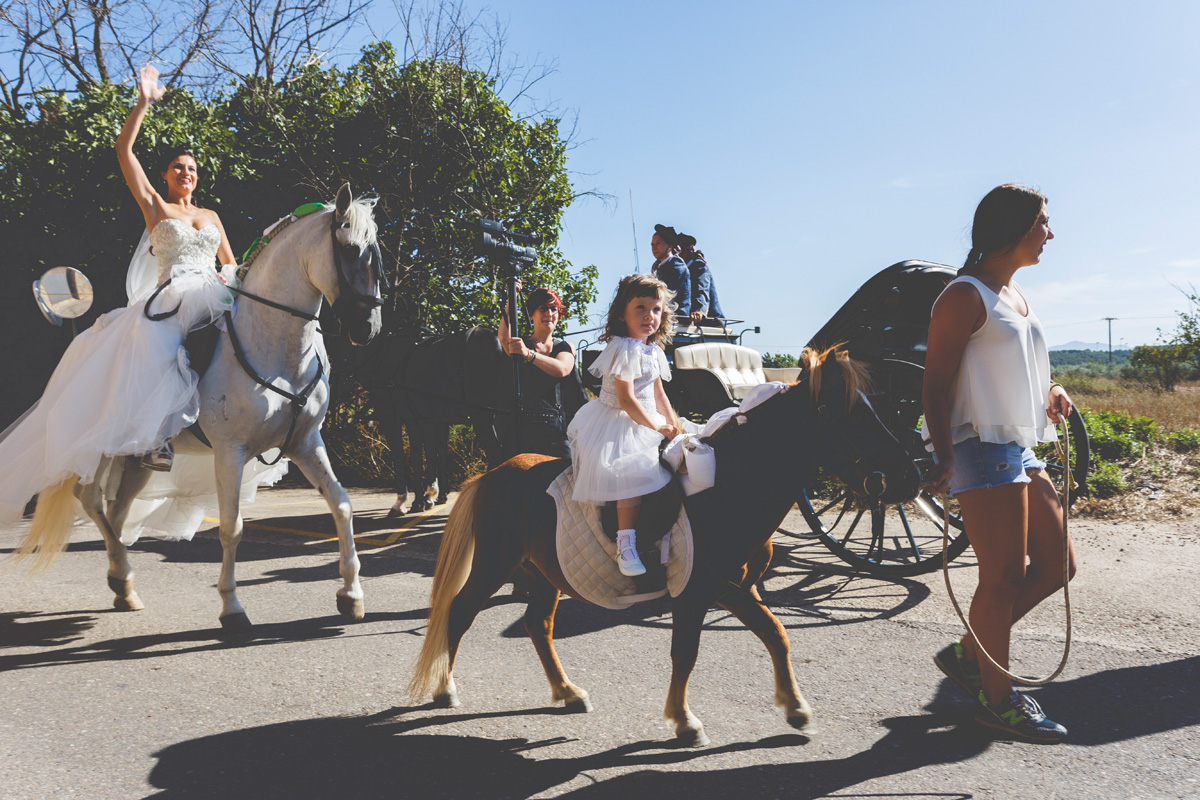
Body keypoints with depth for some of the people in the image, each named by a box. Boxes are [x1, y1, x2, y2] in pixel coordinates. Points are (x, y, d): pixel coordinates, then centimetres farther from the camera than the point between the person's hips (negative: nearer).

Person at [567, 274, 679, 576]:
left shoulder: (654, 352, 12)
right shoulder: (624, 348, -16)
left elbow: (658, 395, 19)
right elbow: (627, 399, -21)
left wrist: (674, 427, 9)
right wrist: (657, 427, -15)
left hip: (645, 424, 10)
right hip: (616, 425, -10)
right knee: (635, 474, -26)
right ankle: (626, 546, -23)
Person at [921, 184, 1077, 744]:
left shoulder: (1016, 295, 18)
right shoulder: (966, 296, -11)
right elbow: (937, 383, -15)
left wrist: (1048, 393, 8)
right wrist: (945, 459, -24)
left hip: (1021, 450, 10)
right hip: (985, 451, -10)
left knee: (1055, 565, 12)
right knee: (1005, 577, -4)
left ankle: (968, 653, 23)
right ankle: (997, 698, 12)